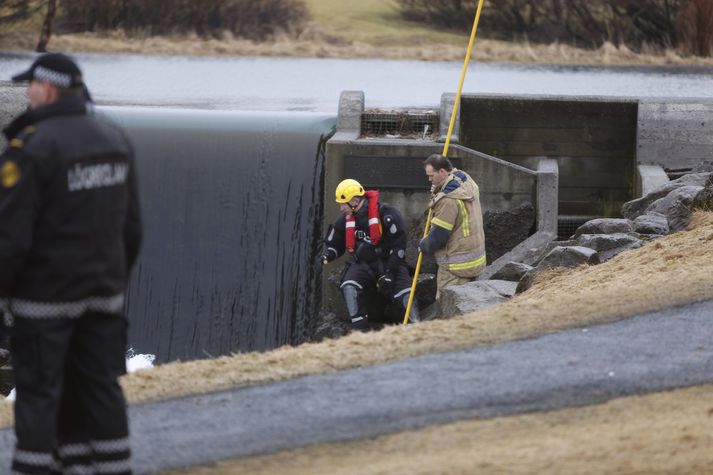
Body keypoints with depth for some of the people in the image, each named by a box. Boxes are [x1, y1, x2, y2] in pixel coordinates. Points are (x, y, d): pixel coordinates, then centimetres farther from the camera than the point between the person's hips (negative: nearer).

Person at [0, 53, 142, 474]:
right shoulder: (115, 141, 7)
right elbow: (132, 226, 12)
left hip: (45, 295, -6)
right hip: (103, 293, 6)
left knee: (39, 391, 0)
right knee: (100, 384, 12)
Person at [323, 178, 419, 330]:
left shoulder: (386, 214, -15)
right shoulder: (344, 220, 2)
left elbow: (399, 245, -13)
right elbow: (335, 245, 17)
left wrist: (389, 274, -16)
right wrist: (326, 256, -7)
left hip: (387, 261, -3)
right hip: (361, 264, 3)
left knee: (406, 296, -21)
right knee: (349, 288, -26)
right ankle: (361, 332, -24)